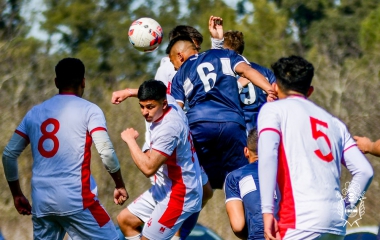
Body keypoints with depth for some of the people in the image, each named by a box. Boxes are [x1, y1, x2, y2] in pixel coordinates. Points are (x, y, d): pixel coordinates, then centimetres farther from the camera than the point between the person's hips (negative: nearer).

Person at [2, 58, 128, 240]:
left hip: (41, 203, 5)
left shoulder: (35, 112, 14)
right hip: (76, 200, -5)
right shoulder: (89, 110, 0)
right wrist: (119, 185, 4)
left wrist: (17, 195, 23)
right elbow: (106, 153, -9)